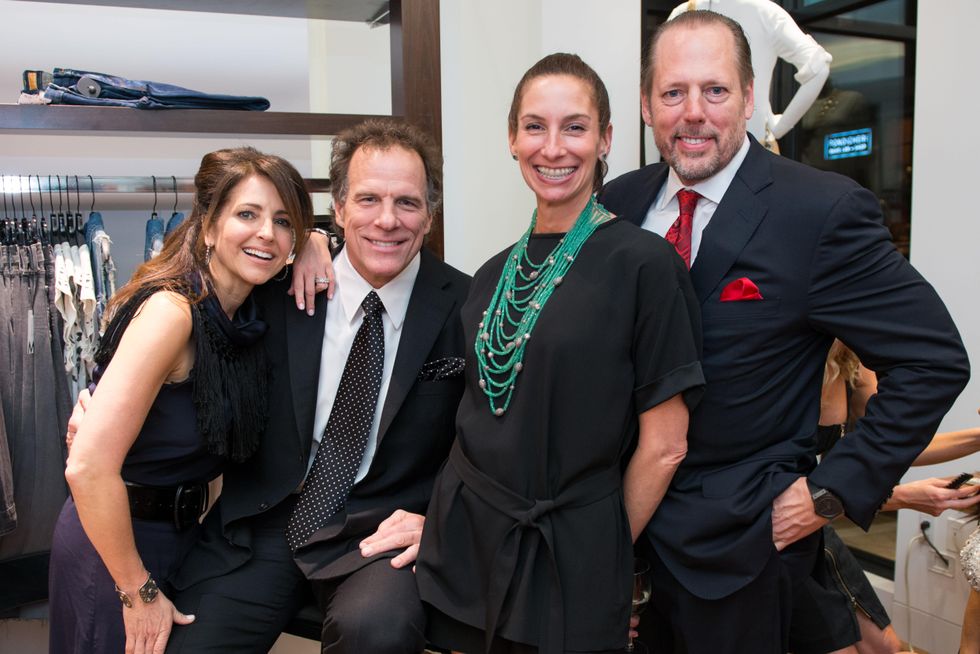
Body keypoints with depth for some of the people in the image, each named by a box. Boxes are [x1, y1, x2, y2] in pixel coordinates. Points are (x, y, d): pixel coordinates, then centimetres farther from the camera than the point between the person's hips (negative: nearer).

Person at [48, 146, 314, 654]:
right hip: (112, 543, -8)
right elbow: (88, 468, -29)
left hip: (180, 531, 8)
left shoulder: (247, 309, -3)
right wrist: (139, 593, -19)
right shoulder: (171, 311, -26)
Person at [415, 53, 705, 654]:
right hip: (465, 544, 5)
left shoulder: (643, 265, -13)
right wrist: (444, 518, 3)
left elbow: (663, 447, -10)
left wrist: (601, 556, -2)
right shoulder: (495, 274, 4)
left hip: (568, 561, -5)